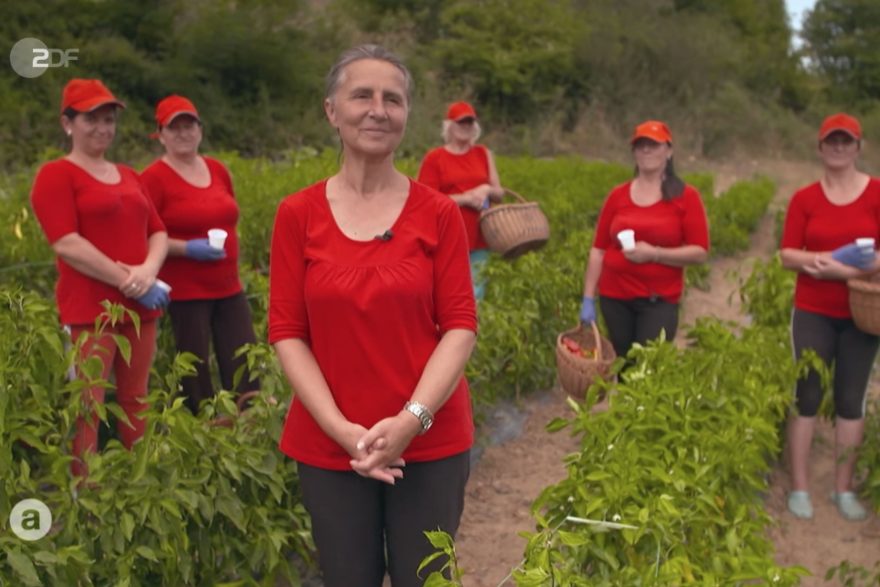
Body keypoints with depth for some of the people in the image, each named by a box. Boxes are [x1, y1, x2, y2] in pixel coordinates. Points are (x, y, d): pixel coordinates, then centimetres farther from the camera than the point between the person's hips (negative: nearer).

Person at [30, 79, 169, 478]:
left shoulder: (128, 176, 18)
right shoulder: (55, 175, -2)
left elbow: (158, 233, 14)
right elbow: (67, 244, -12)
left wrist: (148, 271, -8)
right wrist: (126, 280, -16)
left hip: (140, 309, 6)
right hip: (90, 309, -6)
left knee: (136, 403, 11)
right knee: (87, 407, -6)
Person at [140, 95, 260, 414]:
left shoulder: (217, 169, 9)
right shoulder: (153, 178, -9)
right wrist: (188, 248, -21)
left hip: (228, 288, 6)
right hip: (185, 292, -6)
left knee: (246, 364, 6)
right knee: (195, 368, 2)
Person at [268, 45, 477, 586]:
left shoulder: (438, 213, -2)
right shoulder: (297, 215, -1)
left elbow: (461, 326, -4)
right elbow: (287, 333, -2)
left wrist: (412, 418, -16)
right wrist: (341, 428, -12)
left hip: (430, 443, 0)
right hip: (328, 445, 1)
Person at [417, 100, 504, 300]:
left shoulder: (483, 154, 12)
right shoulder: (434, 158, -1)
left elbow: (499, 193, 14)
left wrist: (486, 190, -10)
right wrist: (465, 198, -13)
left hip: (478, 240, 4)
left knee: (476, 295, 8)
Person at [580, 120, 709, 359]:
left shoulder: (686, 196, -2)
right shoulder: (617, 195, 5)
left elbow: (700, 252, -6)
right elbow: (598, 249, 5)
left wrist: (653, 253, -18)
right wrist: (588, 299, 1)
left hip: (659, 301, -2)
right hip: (614, 297, 3)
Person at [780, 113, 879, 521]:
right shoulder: (804, 199, 1)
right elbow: (787, 254, -1)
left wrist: (847, 268, -19)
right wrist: (815, 260, -20)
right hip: (813, 312, 0)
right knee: (807, 396, 2)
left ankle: (844, 488, 19)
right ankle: (799, 488, 12)